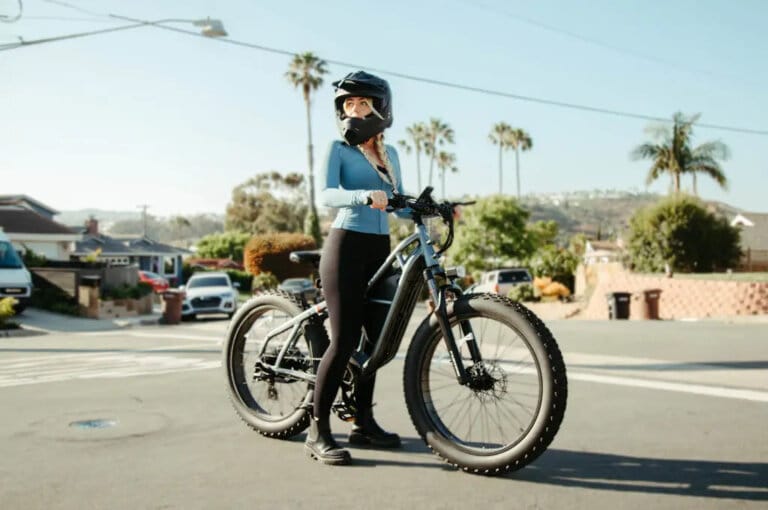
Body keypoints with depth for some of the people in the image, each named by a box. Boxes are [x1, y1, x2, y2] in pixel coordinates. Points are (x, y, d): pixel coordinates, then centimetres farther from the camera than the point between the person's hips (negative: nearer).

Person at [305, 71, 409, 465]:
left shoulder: (389, 154, 16)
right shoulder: (339, 150, -1)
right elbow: (327, 195, -17)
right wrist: (366, 196, -34)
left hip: (379, 248, 6)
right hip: (347, 245, -6)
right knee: (344, 339, -11)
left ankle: (363, 422, 20)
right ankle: (318, 431, -4)